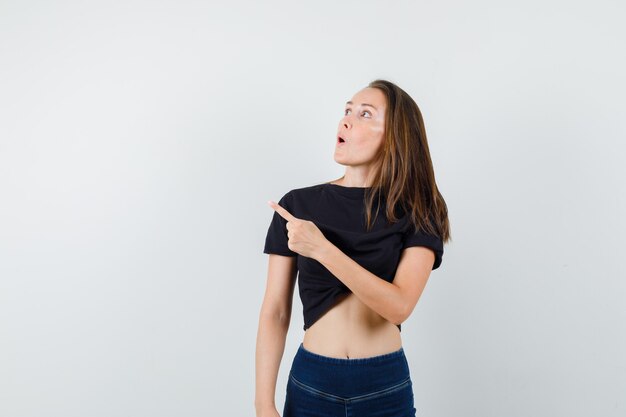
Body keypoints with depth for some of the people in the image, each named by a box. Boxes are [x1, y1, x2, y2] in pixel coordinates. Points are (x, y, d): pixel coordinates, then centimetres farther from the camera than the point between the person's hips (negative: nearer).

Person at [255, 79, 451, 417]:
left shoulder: (416, 213, -6)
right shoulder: (297, 205, -5)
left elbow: (399, 306, -18)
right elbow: (275, 313, -4)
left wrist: (321, 249, -26)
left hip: (386, 387, 0)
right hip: (311, 383, 1)